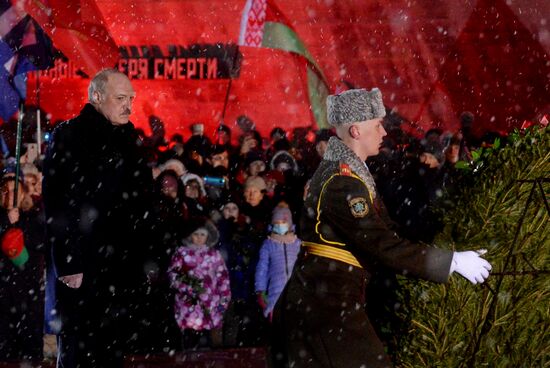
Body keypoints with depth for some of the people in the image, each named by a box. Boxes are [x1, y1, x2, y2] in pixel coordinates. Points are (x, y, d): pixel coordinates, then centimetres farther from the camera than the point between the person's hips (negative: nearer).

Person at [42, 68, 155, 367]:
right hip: (83, 270, -7)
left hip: (125, 267, 8)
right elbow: (57, 205, -15)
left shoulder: (128, 138, 17)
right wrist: (69, 265, -20)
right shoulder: (70, 136, -7)